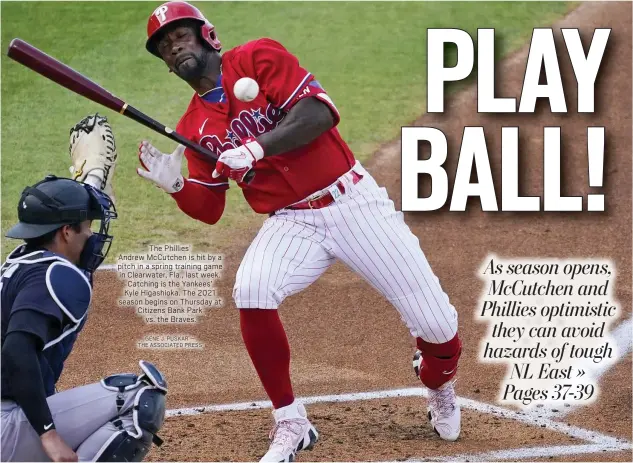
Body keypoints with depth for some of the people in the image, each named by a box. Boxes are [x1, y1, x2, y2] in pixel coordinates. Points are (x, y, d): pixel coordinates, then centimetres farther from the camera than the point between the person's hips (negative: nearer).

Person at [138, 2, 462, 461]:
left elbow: (320, 113, -18)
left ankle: (439, 388, 33)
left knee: (436, 323, -6)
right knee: (251, 291, -29)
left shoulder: (259, 58, -6)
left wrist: (256, 148, -29)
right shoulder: (194, 128, 7)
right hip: (291, 224, 3)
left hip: (353, 201, -3)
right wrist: (174, 184, -12)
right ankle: (291, 424, -12)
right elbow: (209, 209, 8)